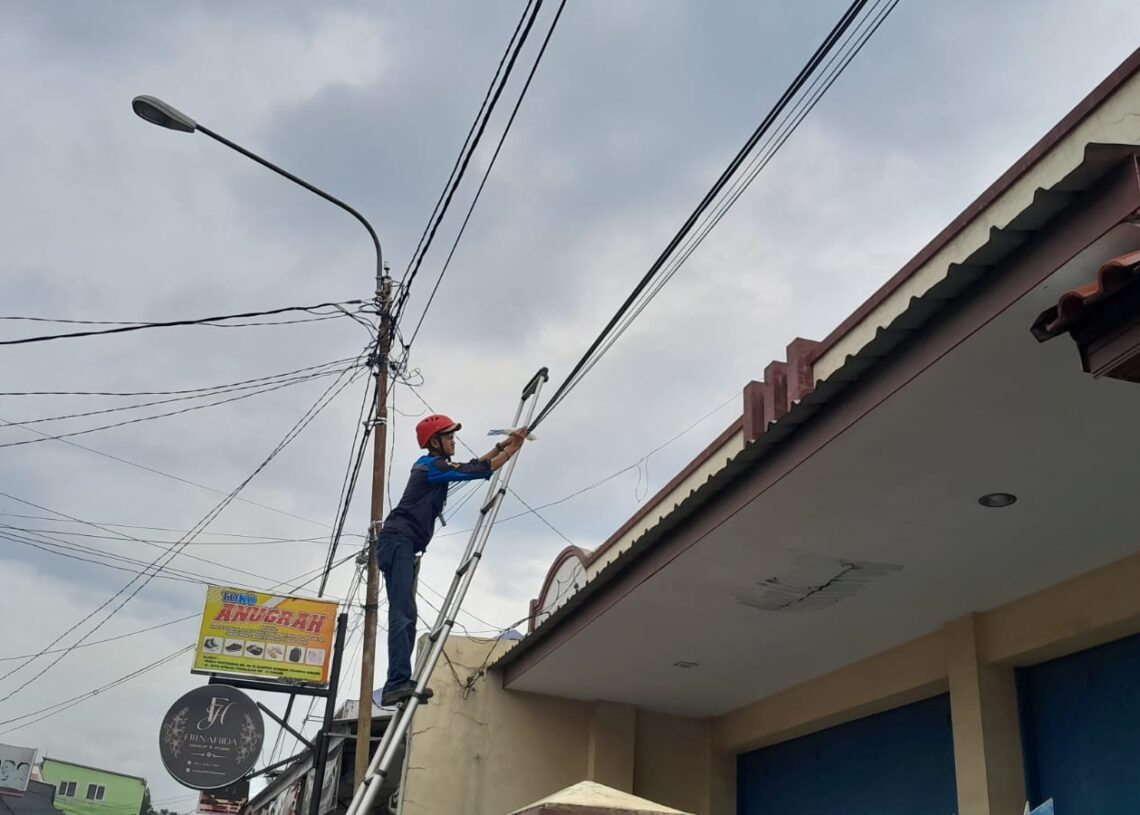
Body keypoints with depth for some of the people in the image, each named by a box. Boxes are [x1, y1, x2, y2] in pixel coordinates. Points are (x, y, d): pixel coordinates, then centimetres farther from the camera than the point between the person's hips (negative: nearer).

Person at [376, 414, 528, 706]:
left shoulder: (431, 466, 23)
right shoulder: (431, 466, -7)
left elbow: (472, 465, 31)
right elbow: (478, 471, -11)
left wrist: (502, 445, 25)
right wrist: (513, 449, -1)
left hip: (403, 546, 11)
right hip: (398, 542, -11)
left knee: (404, 616, 6)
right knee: (403, 615, -20)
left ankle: (397, 685, 4)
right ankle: (399, 682, -29)